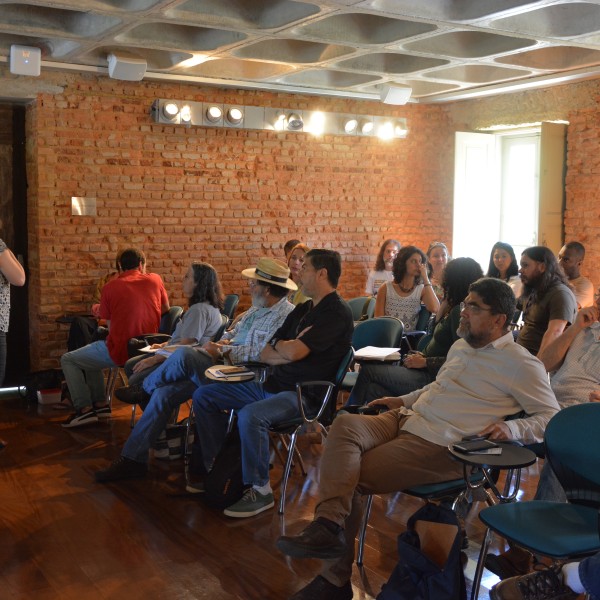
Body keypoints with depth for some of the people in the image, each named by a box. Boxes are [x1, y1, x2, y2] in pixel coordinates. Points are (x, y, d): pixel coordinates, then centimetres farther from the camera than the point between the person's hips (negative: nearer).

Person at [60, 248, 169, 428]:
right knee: (91, 353, 32)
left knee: (68, 360, 14)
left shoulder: (110, 287, -5)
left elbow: (110, 325, 4)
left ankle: (85, 409, 7)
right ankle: (100, 404, 26)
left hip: (119, 352, -6)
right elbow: (166, 309, 16)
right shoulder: (155, 280, 2)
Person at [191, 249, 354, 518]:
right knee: (203, 396, 6)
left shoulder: (337, 313, -13)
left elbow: (293, 352, -23)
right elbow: (265, 355, 12)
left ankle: (260, 490, -18)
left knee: (250, 415, -37)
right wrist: (290, 349, -8)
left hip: (302, 394, -10)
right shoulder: (302, 310, 16)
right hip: (273, 384, 10)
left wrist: (277, 344, 0)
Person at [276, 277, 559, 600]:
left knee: (351, 478, -19)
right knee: (345, 424, -21)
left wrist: (512, 428, -22)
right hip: (406, 420, 8)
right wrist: (403, 400, 25)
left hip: (439, 444, -7)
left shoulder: (520, 363, -4)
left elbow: (551, 417, -5)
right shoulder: (461, 345, 20)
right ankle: (329, 524, -28)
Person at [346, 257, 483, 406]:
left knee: (367, 370, -2)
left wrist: (424, 362, -14)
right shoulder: (457, 309, 12)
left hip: (431, 377, -9)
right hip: (428, 373, 9)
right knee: (373, 388, -3)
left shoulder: (459, 311, -18)